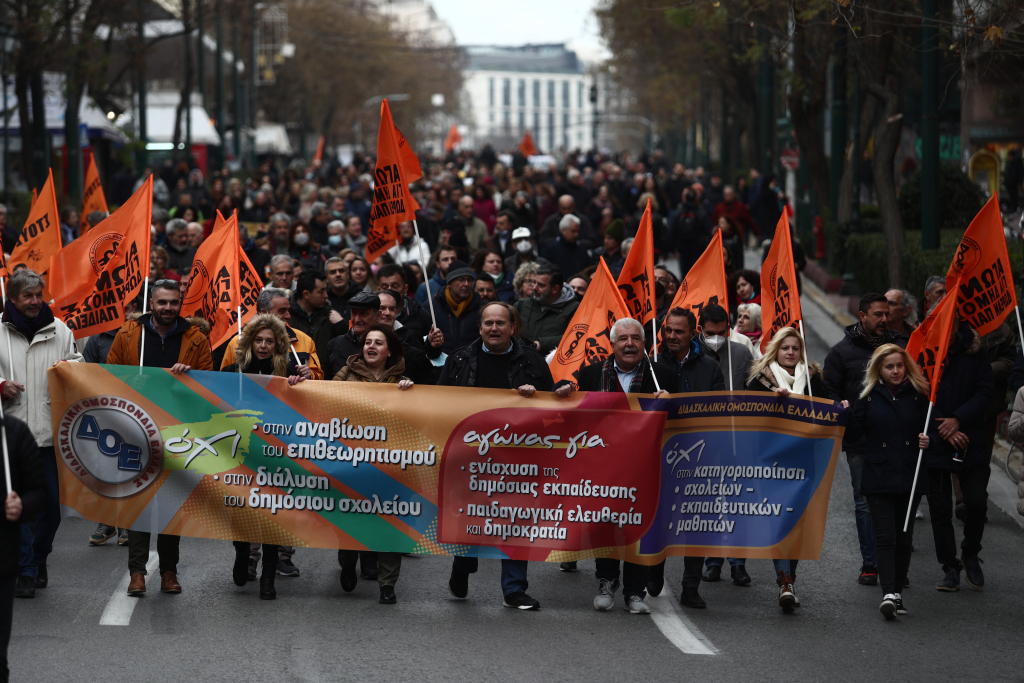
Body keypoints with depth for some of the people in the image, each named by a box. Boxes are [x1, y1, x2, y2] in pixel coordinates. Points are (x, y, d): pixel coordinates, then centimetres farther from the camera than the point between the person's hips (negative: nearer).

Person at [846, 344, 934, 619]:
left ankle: (897, 593, 18)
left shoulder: (917, 396, 6)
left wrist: (928, 440, -8)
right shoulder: (868, 397, 4)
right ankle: (889, 593, -18)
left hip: (909, 477, 2)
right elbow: (855, 431, 2)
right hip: (878, 478, -2)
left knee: (904, 538, 7)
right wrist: (845, 415, -13)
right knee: (885, 536, -10)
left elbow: (931, 429, 12)